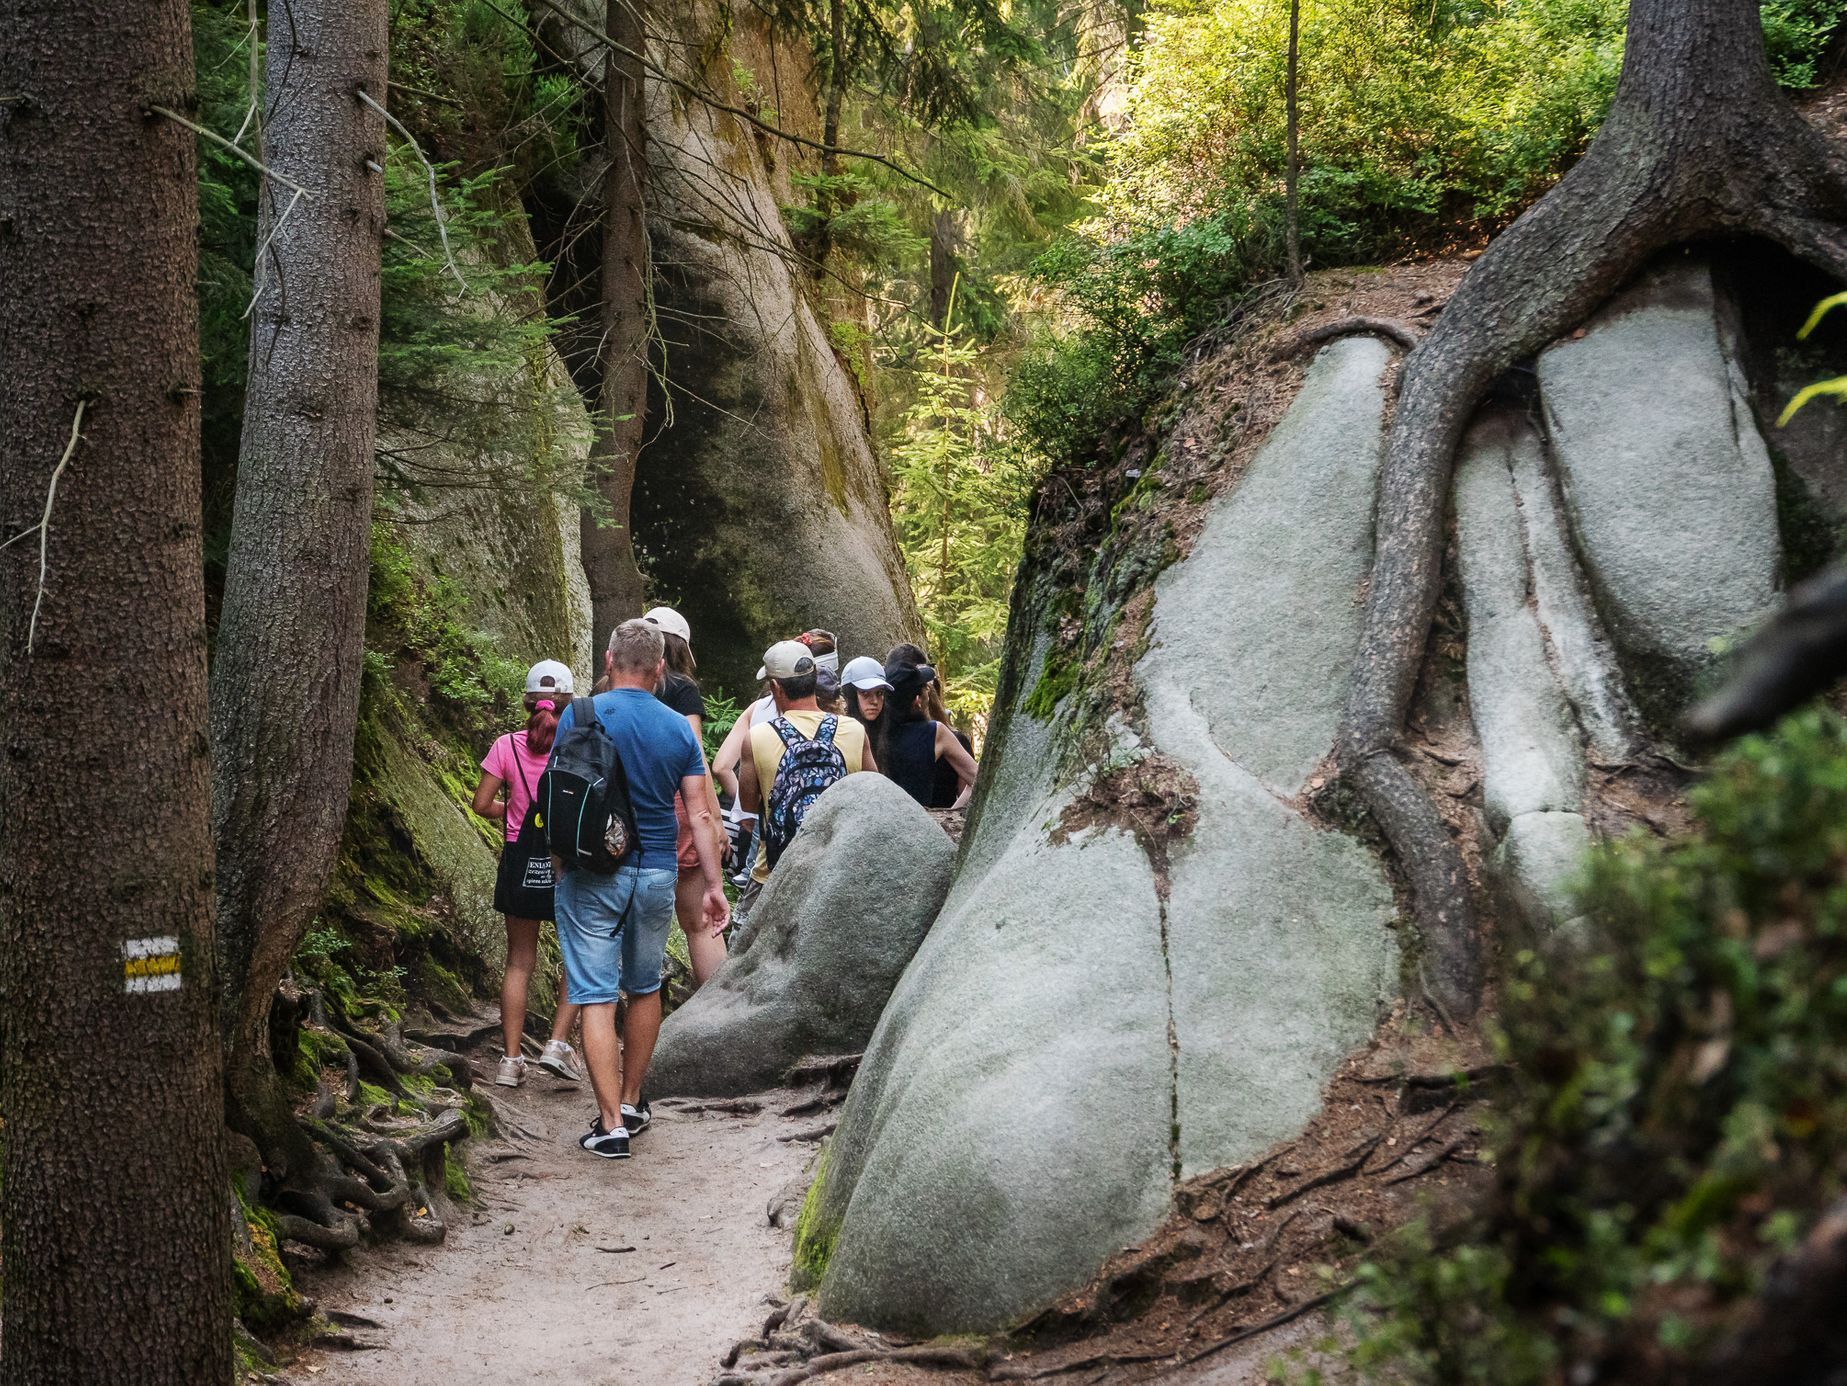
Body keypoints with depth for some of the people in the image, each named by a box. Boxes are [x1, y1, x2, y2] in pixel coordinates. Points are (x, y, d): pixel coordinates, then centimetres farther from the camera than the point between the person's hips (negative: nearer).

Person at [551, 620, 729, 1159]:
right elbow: (699, 814, 1)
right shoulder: (680, 729, 1)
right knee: (644, 989, 19)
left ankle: (611, 1125, -6)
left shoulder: (581, 715, -7)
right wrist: (713, 885, 7)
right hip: (657, 873, 3)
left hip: (593, 872, -3)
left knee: (596, 996, -2)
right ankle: (631, 1103, 28)